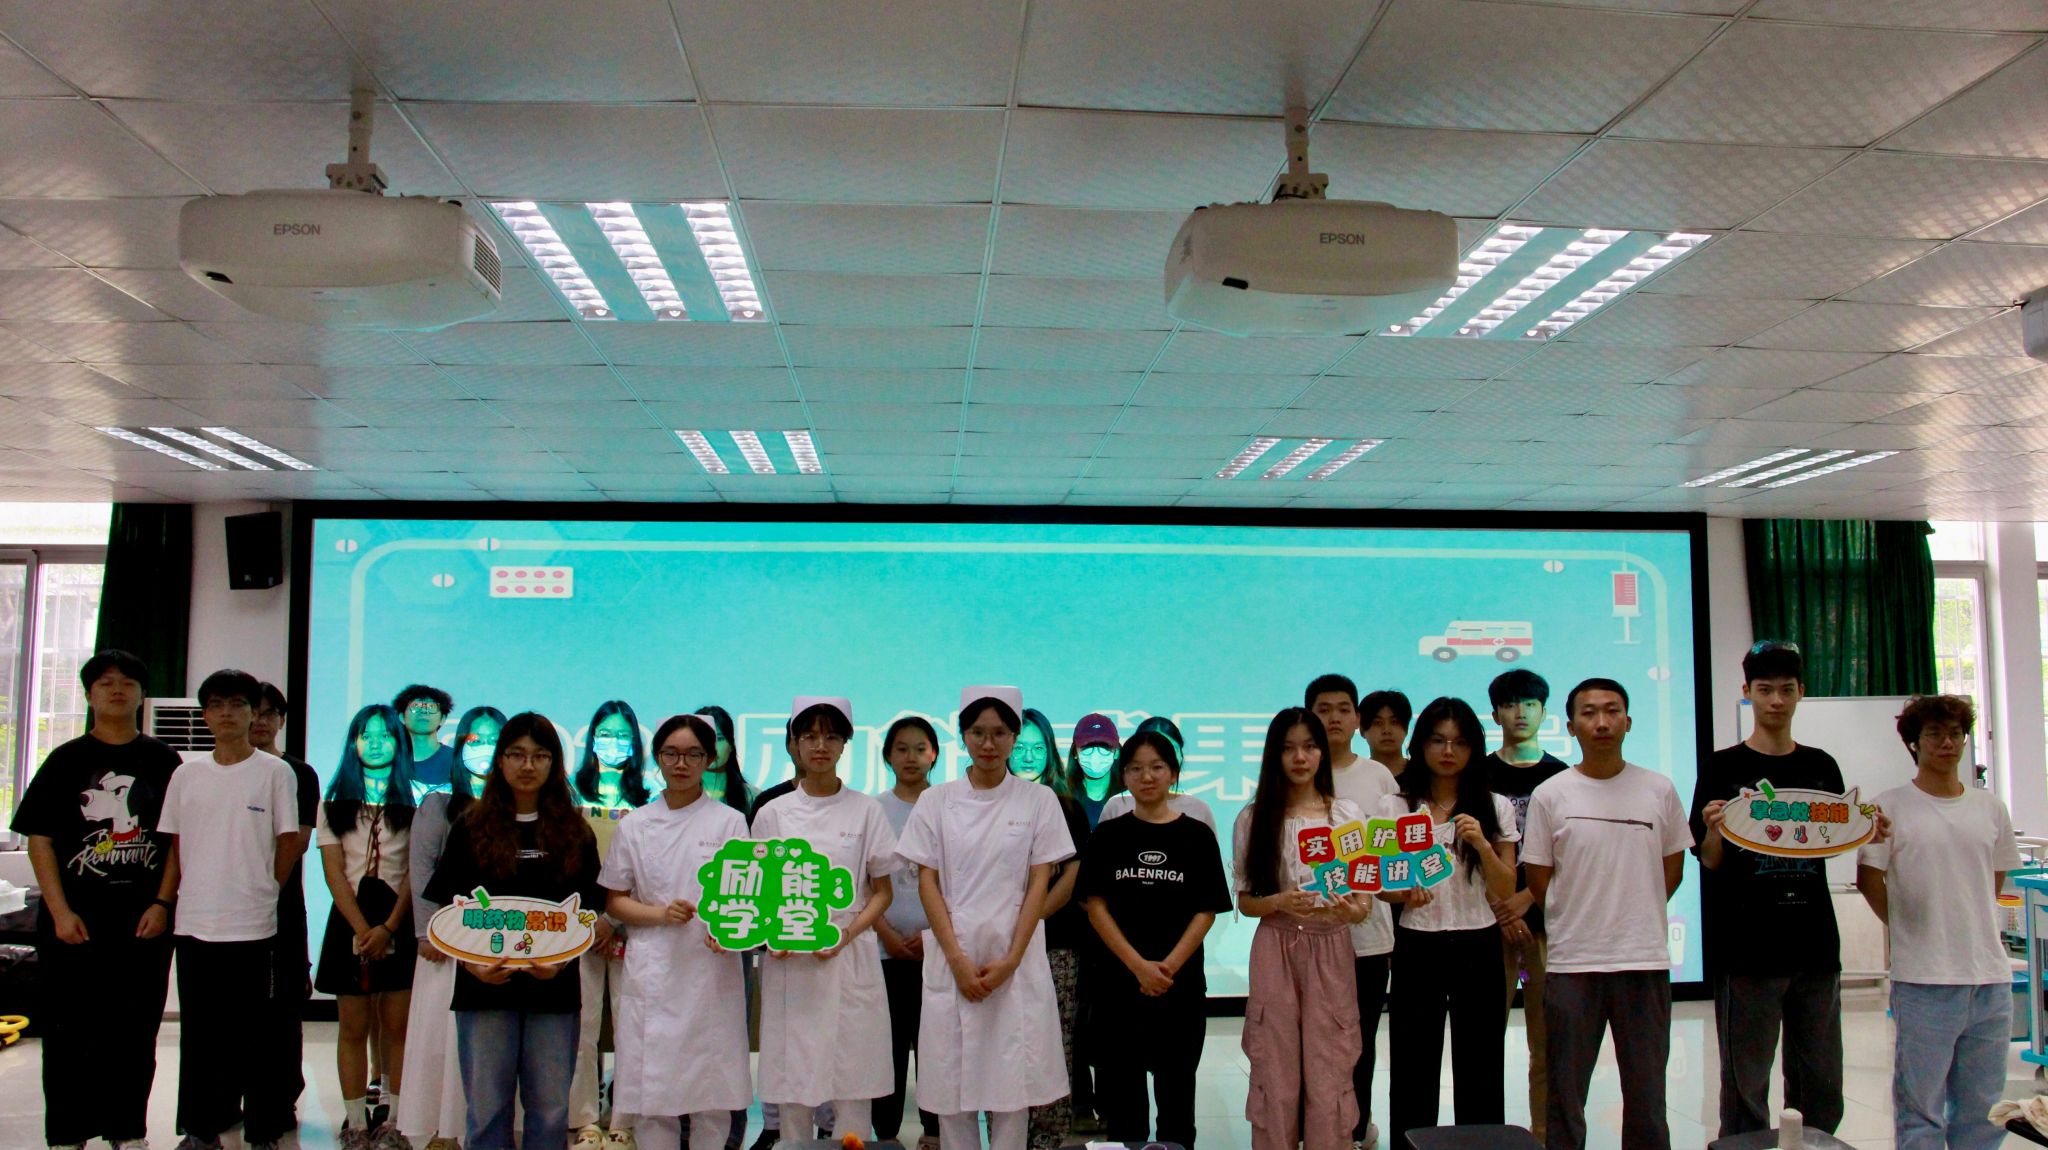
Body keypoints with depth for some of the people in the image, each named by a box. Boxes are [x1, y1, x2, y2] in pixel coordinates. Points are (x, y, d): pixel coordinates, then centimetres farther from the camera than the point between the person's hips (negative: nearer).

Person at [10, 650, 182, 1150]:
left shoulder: (163, 762, 5)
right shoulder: (66, 760, 4)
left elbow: (180, 840, 5)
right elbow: (40, 839, 1)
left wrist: (161, 905, -5)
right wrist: (60, 912, -8)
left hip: (144, 921, 0)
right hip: (75, 922, 0)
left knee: (135, 1033, 7)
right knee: (68, 1033, 4)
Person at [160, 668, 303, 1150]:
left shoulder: (275, 772, -1)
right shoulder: (187, 774, 8)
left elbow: (289, 842, 1)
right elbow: (173, 844, 13)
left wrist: (263, 892, 0)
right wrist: (180, 896, 6)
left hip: (253, 927, -3)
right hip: (194, 924, 3)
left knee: (256, 1036, 2)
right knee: (199, 1033, 10)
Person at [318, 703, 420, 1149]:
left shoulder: (413, 803, 3)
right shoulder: (336, 803, 8)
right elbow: (334, 872, 1)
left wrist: (388, 928, -13)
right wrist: (363, 928, -10)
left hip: (399, 920, -1)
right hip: (350, 919, 1)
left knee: (397, 1026, -1)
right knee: (353, 1028, 3)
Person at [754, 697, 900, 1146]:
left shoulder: (866, 810, 3)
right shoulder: (773, 814, 7)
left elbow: (882, 891, 6)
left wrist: (847, 932, -10)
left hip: (850, 958, -1)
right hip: (789, 963, 1)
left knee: (853, 1089, 0)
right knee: (792, 1088, 4)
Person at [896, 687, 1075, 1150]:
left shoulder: (1039, 800, 3)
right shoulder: (936, 801, 4)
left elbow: (1039, 884, 0)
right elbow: (927, 883, 1)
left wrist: (1010, 960, -9)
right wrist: (958, 959, -9)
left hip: (1015, 961, -1)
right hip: (952, 960, 1)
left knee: (1011, 1080, 2)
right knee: (952, 1079, 4)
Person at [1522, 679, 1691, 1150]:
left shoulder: (1659, 790, 2)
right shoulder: (1549, 796, -3)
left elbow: (1673, 868, 11)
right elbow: (1539, 880, 3)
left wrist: (1634, 916, 6)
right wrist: (1578, 922, 4)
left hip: (1645, 960, 1)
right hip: (1572, 963, -1)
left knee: (1647, 1091, 12)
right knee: (1566, 1093, 8)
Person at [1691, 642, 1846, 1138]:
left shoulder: (1822, 766, 10)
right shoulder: (1723, 768, -2)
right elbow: (1709, 862, -3)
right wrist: (1715, 831, -24)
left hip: (1815, 942, 4)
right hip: (1746, 947, -4)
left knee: (1822, 1085, 10)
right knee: (1746, 1084, 2)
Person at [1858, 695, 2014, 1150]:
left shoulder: (1990, 809, 8)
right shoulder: (1890, 807, -5)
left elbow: (1995, 880, 16)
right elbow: (1868, 878, -2)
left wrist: (1962, 926, 11)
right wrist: (1910, 930, -4)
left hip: (1991, 976, 4)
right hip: (1923, 979, -4)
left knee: (1984, 1107, 13)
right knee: (1921, 1109, 3)